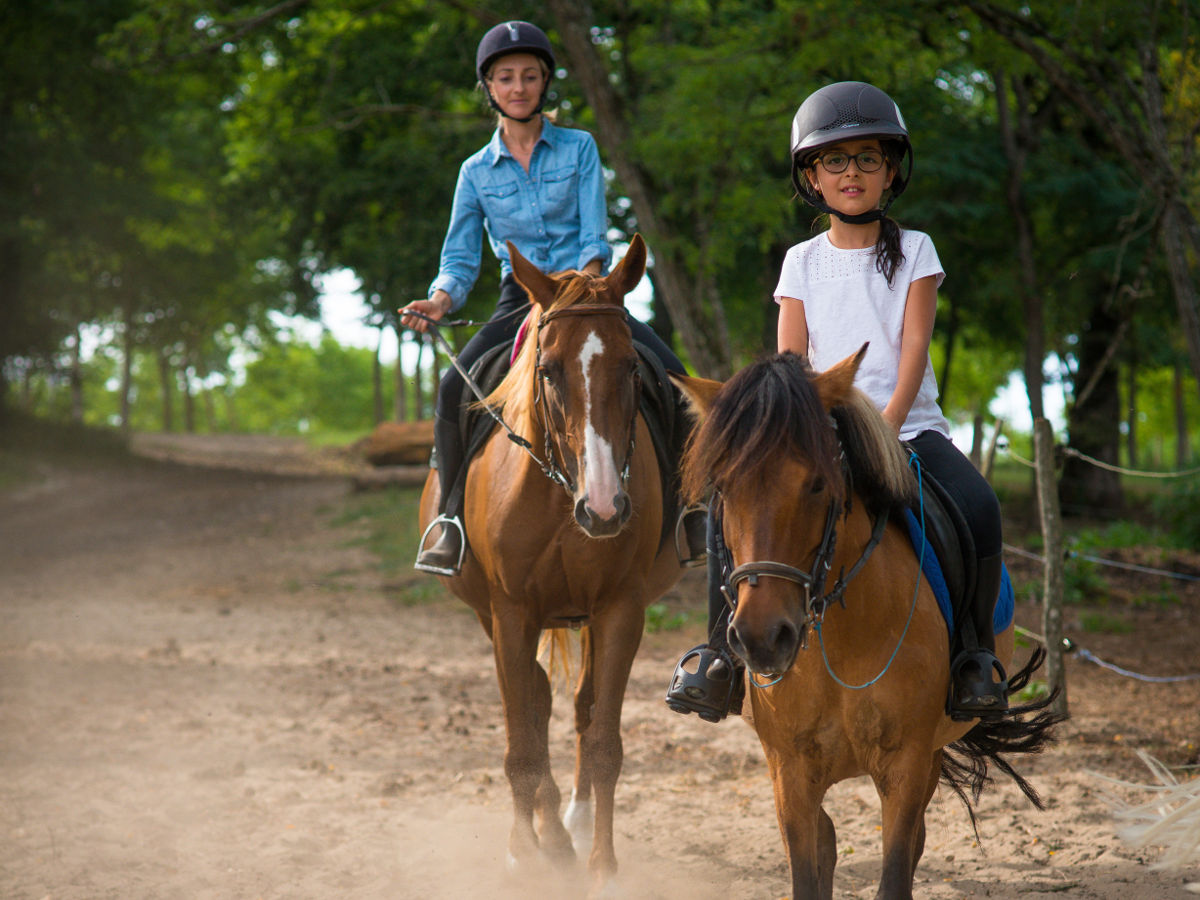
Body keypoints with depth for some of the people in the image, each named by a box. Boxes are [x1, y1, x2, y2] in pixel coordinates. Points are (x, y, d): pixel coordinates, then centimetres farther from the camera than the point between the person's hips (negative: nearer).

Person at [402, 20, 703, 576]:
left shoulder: (579, 149, 4)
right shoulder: (477, 171, 8)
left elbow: (595, 237, -4)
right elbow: (461, 260, 5)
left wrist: (585, 281, -25)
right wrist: (439, 301, -16)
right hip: (519, 301, 1)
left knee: (670, 376, -23)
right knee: (456, 388, -26)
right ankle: (452, 522, -18)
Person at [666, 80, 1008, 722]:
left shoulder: (913, 251, 7)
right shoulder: (802, 262, 11)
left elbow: (913, 346, -4)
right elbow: (789, 359, 3)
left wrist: (885, 428, -18)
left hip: (908, 427, -1)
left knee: (978, 509, -30)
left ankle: (975, 654, -12)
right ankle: (723, 650, -10)